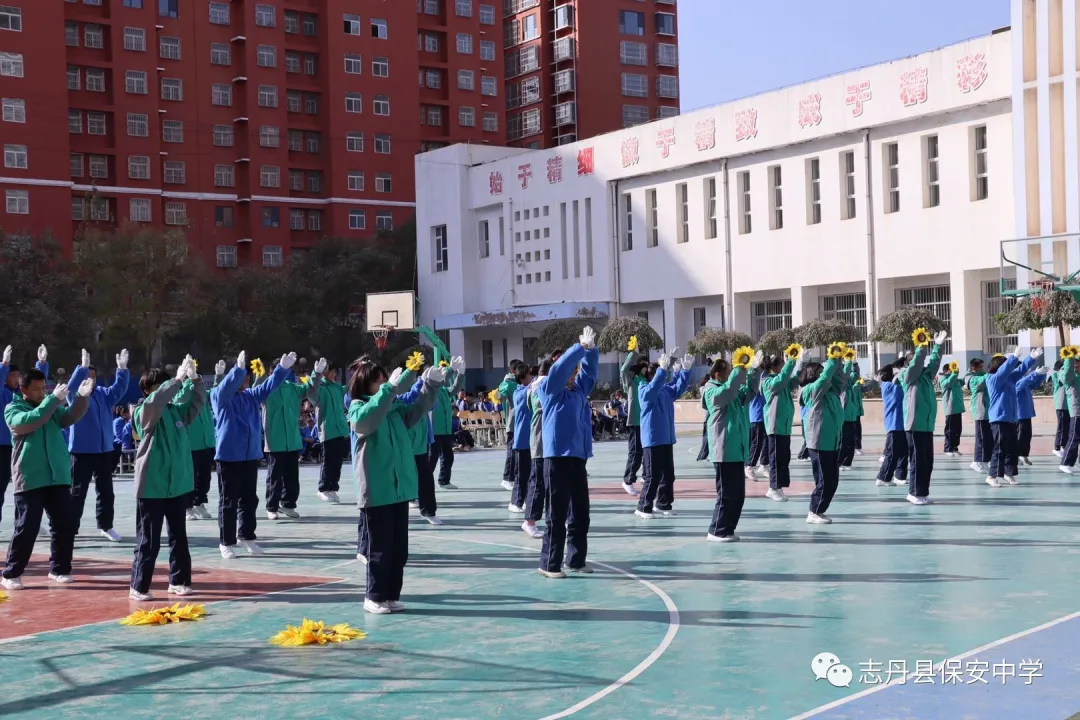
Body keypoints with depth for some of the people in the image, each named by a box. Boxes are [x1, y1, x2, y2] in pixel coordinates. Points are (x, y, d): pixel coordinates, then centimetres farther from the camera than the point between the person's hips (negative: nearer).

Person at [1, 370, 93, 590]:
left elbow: (71, 416, -3)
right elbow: (28, 422, -21)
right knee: (26, 529, -3)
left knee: (65, 525, 6)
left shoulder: (52, 407, 14)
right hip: (29, 480, -5)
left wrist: (82, 397, -21)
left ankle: (58, 568, 20)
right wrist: (53, 399, -25)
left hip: (58, 478, 5)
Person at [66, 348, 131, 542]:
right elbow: (72, 385, -23)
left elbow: (119, 388, 1)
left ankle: (106, 526, 19)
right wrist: (83, 367, -34)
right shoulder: (75, 395, -3)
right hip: (82, 451, -5)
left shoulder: (104, 394, 11)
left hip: (104, 451, 5)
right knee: (77, 491, 1)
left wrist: (122, 369, -14)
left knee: (106, 491, 10)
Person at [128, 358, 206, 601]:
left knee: (179, 536, 13)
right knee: (148, 540, 0)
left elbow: (198, 401, 4)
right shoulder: (144, 414, -9)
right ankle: (139, 586, 8)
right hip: (151, 487, -6)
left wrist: (194, 378, -13)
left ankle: (178, 580, 23)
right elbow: (155, 401, -29)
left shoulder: (177, 410, 8)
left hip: (179, 485, 6)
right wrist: (178, 379, -31)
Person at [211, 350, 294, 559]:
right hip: (228, 457, -5)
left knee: (249, 499, 12)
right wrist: (238, 368, -44)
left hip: (251, 456, 6)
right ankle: (226, 542, 9)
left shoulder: (252, 395, 10)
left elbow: (269, 385, 5)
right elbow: (227, 386, -27)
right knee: (228, 502, 2)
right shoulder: (220, 396, -7)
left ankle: (247, 536, 24)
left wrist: (283, 368, -11)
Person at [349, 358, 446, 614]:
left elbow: (417, 410, 9)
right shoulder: (358, 407, -6)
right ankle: (374, 597, 13)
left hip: (400, 488, 6)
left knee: (399, 547, 10)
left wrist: (431, 386, -7)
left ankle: (391, 595, 20)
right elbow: (366, 419, -26)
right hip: (376, 492, -6)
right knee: (380, 547, 1)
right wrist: (389, 389, -32)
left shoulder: (396, 407, 11)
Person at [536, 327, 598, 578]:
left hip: (578, 457, 7)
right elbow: (559, 368, -14)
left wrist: (590, 348, -4)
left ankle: (576, 559, 22)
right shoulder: (550, 390, -1)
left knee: (580, 513, 11)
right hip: (557, 457, -7)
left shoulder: (579, 390, 15)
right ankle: (549, 564, 3)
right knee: (557, 514, -4)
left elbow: (589, 369, 13)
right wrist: (581, 347, -13)